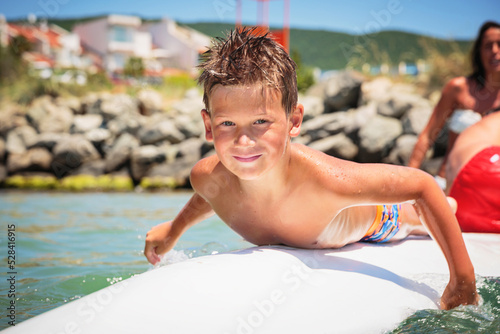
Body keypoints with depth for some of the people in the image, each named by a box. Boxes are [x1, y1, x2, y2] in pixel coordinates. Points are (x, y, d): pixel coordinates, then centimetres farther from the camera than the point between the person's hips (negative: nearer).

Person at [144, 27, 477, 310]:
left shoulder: (325, 179, -52)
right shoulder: (207, 178, -38)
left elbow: (423, 184, -42)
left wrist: (463, 280, -41)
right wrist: (174, 229, 2)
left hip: (367, 223, -4)